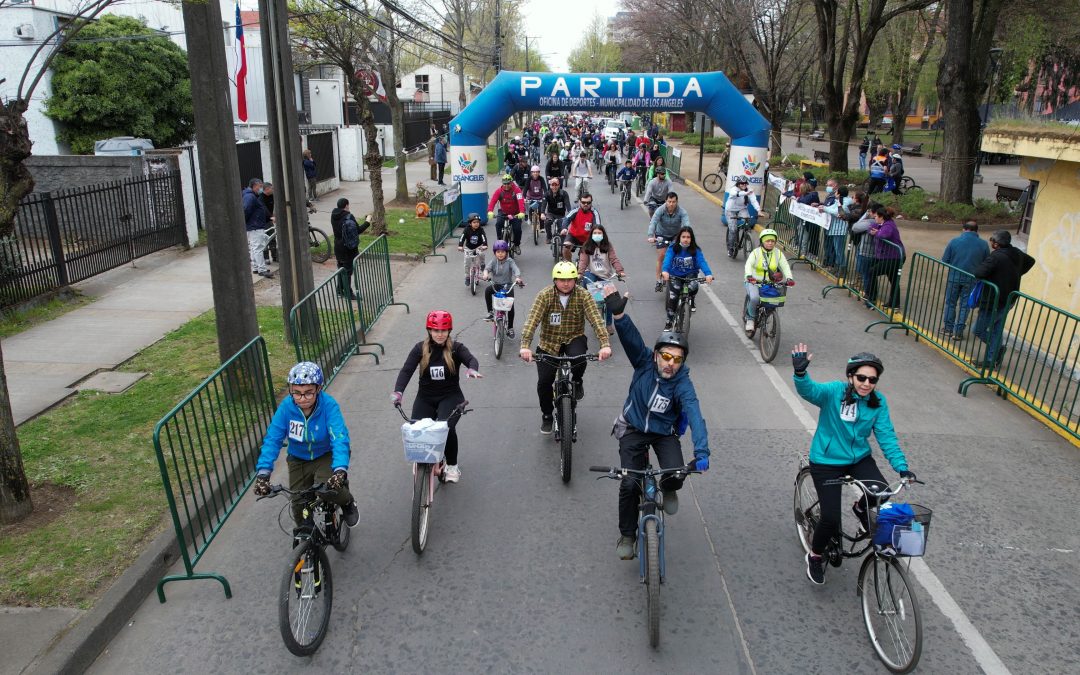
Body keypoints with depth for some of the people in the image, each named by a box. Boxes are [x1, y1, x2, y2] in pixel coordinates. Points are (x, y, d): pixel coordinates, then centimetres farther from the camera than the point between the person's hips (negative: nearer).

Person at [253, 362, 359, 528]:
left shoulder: (328, 405, -28)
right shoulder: (286, 406, -22)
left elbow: (339, 438, -37)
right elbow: (272, 439, -22)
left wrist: (340, 470, -53)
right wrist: (263, 472, -35)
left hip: (325, 456, -3)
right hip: (298, 460, 3)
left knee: (327, 488, -29)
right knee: (299, 504, 1)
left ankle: (347, 503, 6)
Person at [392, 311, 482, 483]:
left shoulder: (456, 348, -6)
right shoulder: (420, 348, -2)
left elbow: (472, 360, -23)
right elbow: (406, 370, -12)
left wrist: (472, 369, -49)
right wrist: (398, 391, -30)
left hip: (450, 396, -2)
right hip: (425, 398, 2)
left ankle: (452, 466, -2)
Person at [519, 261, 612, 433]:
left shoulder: (583, 295, -14)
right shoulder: (545, 295, -16)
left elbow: (596, 319, -24)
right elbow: (532, 320, -26)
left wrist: (605, 344, -40)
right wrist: (525, 346, -42)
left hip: (574, 338, 0)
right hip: (549, 342, 0)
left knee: (579, 359, -33)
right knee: (544, 381, -8)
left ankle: (577, 381, 4)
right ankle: (547, 416, 20)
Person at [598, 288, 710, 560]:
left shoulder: (682, 384, -23)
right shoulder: (645, 362, -18)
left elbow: (695, 416, -36)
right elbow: (632, 338, -34)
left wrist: (701, 451, -50)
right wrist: (618, 313, -54)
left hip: (665, 433, 0)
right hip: (633, 429, 1)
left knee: (676, 475, -24)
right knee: (629, 484, -10)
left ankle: (667, 490, 15)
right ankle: (627, 535, 11)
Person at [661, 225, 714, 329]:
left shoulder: (695, 250, -9)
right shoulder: (673, 248, -11)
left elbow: (702, 261, -22)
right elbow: (667, 259, -26)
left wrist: (708, 274, -42)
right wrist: (665, 271, -48)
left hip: (690, 275, 0)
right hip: (675, 276, 0)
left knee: (693, 287, -31)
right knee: (672, 297, -13)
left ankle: (692, 301, 4)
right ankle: (669, 321, 7)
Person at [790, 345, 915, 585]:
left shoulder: (878, 402, -6)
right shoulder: (834, 392, -17)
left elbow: (887, 436, -6)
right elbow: (809, 390, -36)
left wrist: (901, 466, -19)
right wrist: (800, 372, -58)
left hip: (859, 458, 4)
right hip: (826, 462, -4)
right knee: (831, 519, -12)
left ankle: (861, 508, 15)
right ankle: (815, 556, 19)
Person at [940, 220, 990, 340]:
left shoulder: (954, 241, -7)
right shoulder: (983, 245, -4)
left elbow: (944, 261, -3)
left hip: (954, 277, 0)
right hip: (971, 279, 0)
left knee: (950, 303, 15)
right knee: (965, 305, 9)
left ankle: (948, 328, 21)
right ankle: (958, 332, 10)